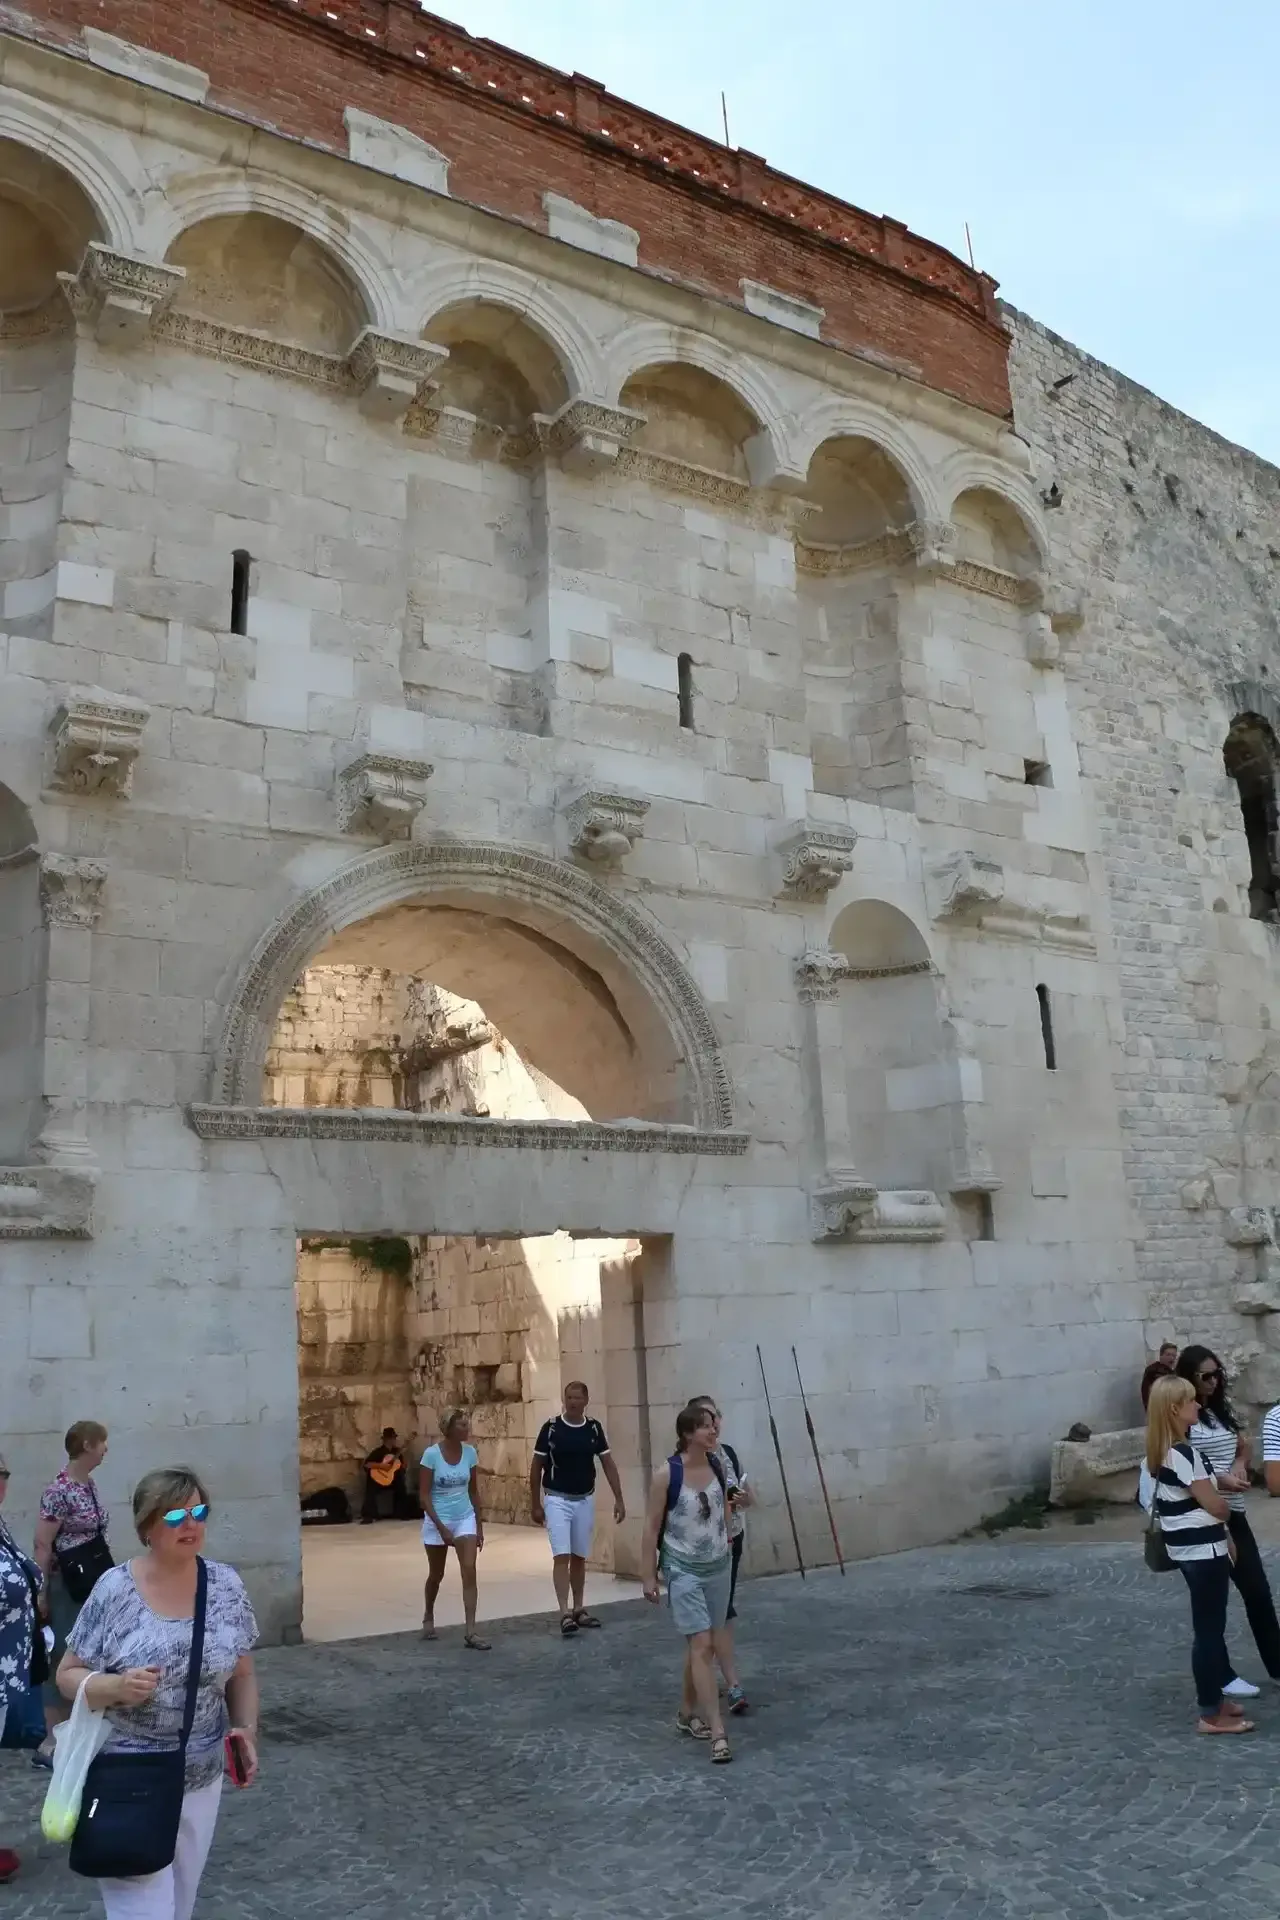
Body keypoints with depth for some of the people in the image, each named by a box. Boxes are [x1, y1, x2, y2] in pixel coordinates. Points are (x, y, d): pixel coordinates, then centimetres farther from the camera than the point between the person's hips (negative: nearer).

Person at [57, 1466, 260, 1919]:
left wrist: (247, 1729, -8)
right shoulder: (115, 1589, -14)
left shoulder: (227, 1585, -4)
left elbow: (241, 1674, 6)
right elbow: (68, 1675, -7)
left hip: (201, 1779, 4)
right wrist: (117, 1686, -25)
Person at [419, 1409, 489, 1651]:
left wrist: (479, 1525, 9)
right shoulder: (432, 1454, -16)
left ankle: (470, 1632, -9)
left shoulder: (470, 1452, -3)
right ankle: (428, 1618, 40)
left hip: (465, 1519, 3)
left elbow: (473, 1491, 8)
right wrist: (441, 1527, -19)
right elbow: (424, 1495, -14)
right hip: (437, 1521, -3)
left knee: (469, 1572, -11)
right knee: (436, 1575, 13)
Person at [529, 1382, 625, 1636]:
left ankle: (578, 1609, 22)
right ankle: (565, 1614, -11)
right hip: (557, 1499, -3)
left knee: (579, 1557, 12)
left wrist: (618, 1499, -4)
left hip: (585, 1500, 3)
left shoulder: (594, 1428, -2)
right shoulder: (550, 1428, -11)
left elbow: (608, 1464, 2)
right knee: (561, 1556, -11)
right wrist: (535, 1504, -3)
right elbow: (536, 1467, -3)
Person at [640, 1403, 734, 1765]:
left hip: (719, 1566, 5)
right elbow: (652, 1526, -11)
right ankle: (717, 1732, -7)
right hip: (684, 1570, -5)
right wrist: (649, 1576, -9)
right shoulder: (667, 1474, -18)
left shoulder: (717, 1465, -3)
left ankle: (687, 1713, 32)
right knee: (702, 1644, -10)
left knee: (705, 1644, 14)